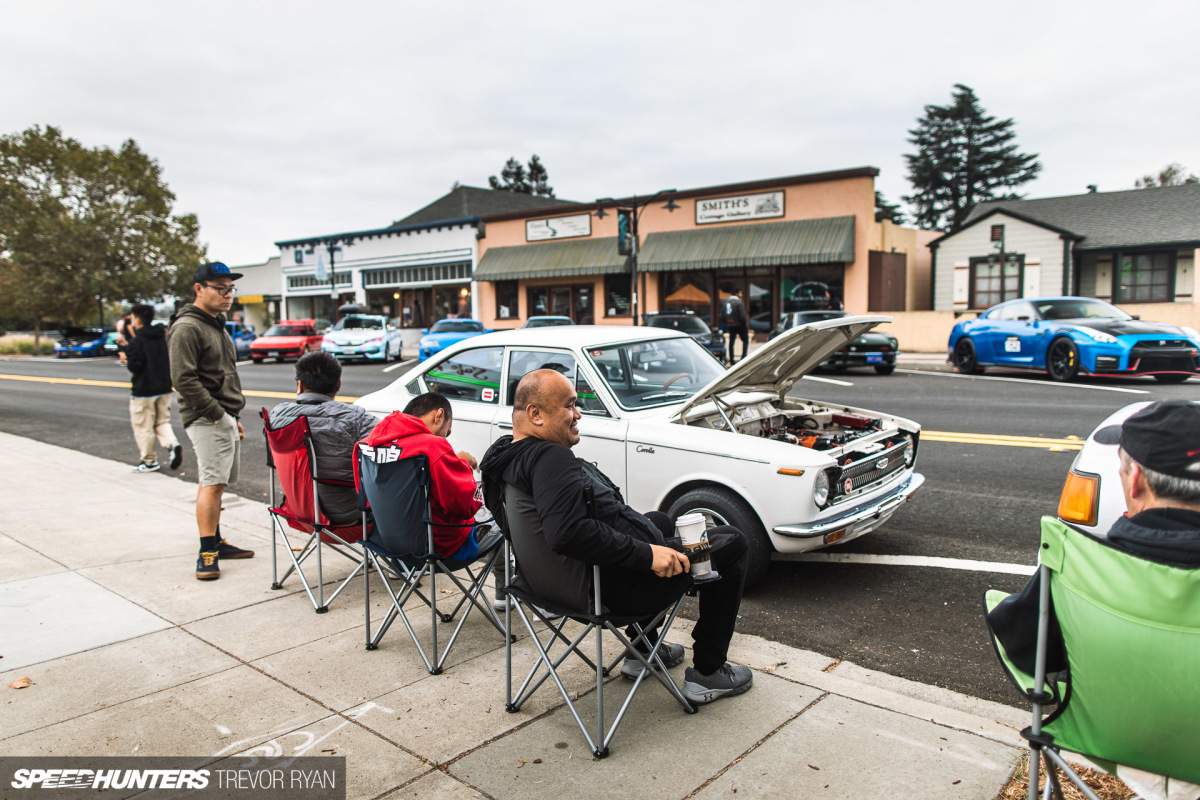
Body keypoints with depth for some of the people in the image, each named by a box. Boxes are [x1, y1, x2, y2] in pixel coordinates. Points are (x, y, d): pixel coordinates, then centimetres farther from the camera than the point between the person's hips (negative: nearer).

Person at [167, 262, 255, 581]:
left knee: (215, 483, 15)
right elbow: (183, 379, -20)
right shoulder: (187, 328, -12)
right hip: (207, 420, -10)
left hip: (224, 417, 10)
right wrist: (217, 413, -19)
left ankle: (215, 541, 23)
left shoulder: (216, 325, 20)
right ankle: (207, 553, -9)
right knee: (213, 483, -13)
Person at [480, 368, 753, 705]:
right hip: (616, 588, -10)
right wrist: (646, 554, -32)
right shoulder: (549, 457, -27)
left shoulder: (504, 457, 5)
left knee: (660, 520, 36)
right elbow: (566, 532, -41)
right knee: (731, 543, 5)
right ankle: (707, 672, 15)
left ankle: (642, 651, 38)